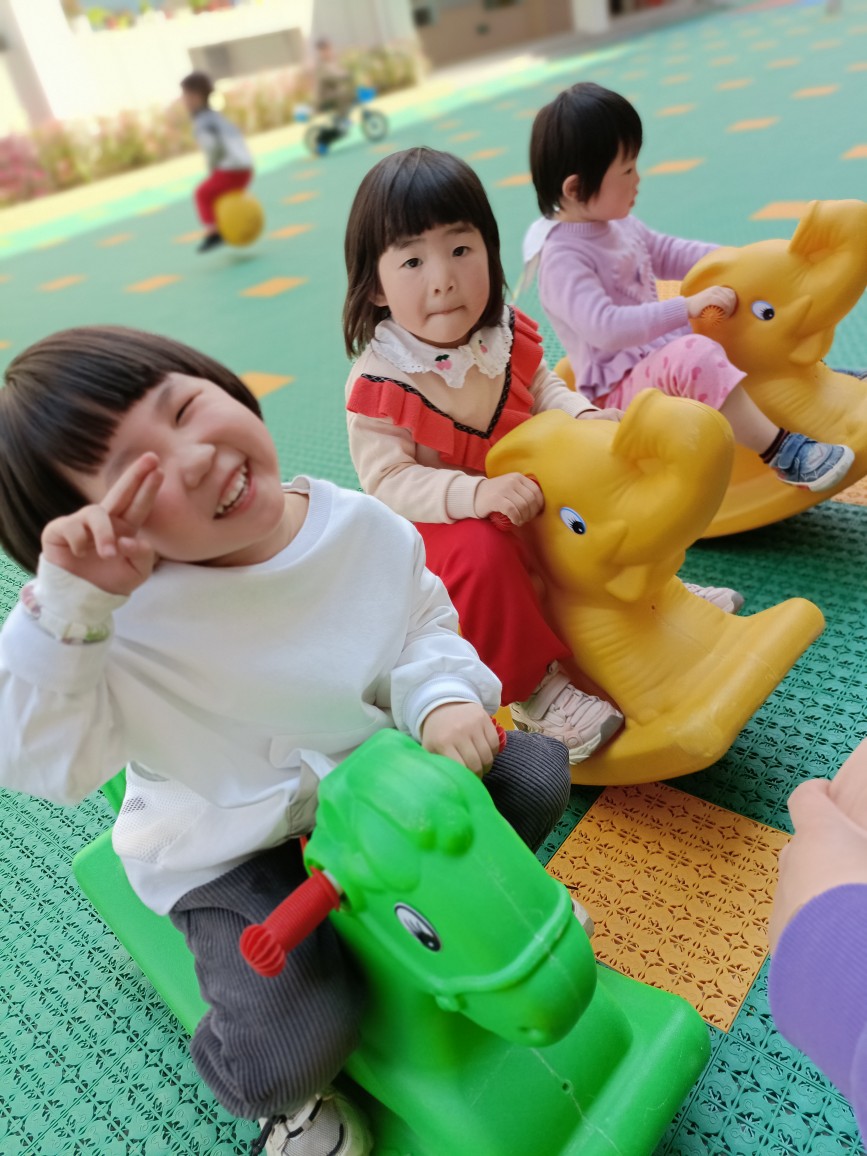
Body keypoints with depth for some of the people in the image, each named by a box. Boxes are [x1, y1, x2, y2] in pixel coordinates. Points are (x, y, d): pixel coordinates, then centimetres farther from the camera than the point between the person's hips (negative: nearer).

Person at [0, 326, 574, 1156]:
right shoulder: (125, 620, -27)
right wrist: (66, 606, -43)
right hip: (232, 853, -3)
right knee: (285, 1055, -20)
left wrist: (442, 697, -23)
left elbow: (425, 628, -2)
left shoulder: (363, 527, -16)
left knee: (533, 771, -2)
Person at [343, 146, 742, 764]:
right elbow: (387, 481, -23)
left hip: (530, 492, 6)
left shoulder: (507, 332, -7)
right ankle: (533, 689, -15)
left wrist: (584, 417, -12)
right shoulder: (379, 381, -23)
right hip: (439, 522, -6)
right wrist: (477, 494, -37)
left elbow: (543, 388, 10)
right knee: (482, 553, -35)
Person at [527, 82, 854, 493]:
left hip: (657, 351, 10)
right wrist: (687, 308, -33)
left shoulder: (616, 224, 5)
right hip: (620, 390, -10)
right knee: (694, 355, -37)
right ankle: (783, 453, -31)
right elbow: (603, 327, -33)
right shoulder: (562, 257, -22)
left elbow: (666, 253, 21)